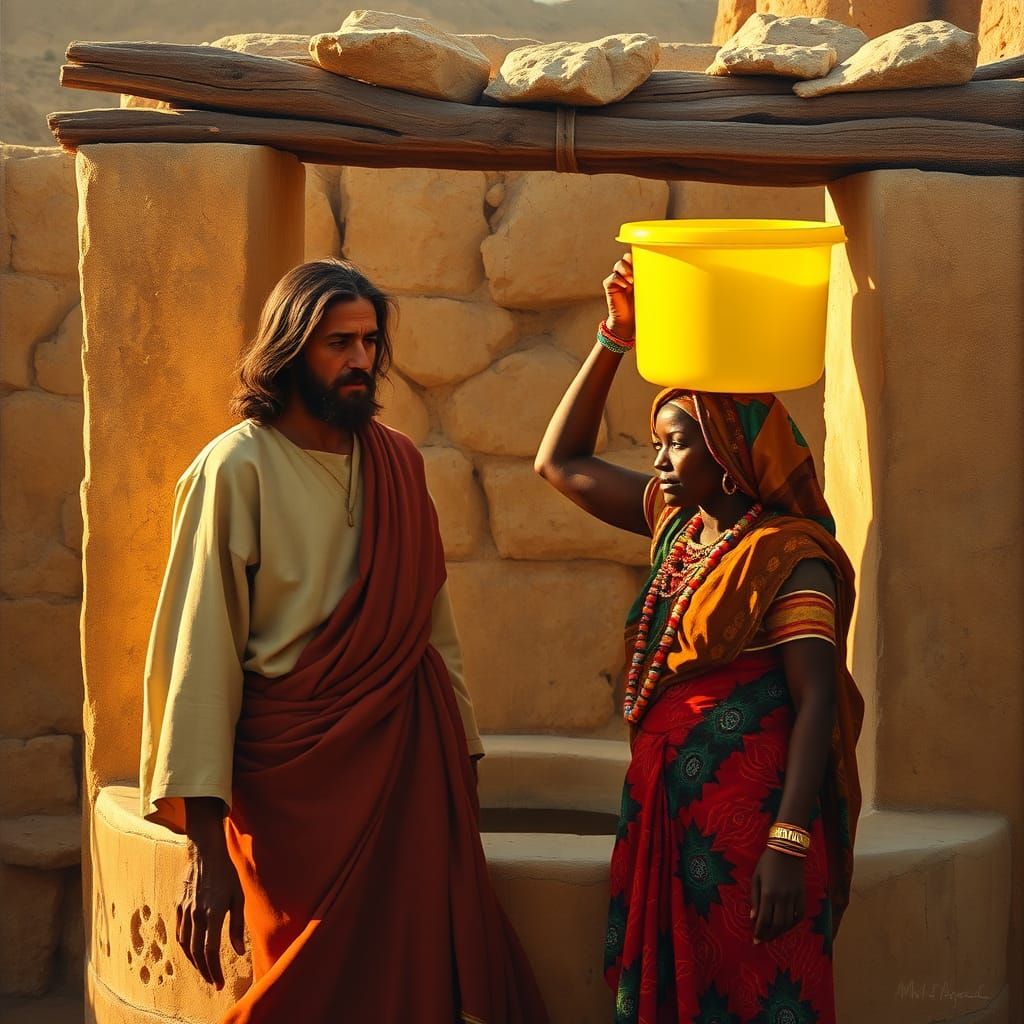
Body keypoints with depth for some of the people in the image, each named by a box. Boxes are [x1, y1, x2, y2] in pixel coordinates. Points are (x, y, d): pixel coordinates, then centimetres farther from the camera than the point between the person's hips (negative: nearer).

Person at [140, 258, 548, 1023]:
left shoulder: (397, 463, 8)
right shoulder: (238, 469, -8)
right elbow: (201, 652, -11)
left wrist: (461, 757, 11)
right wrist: (206, 847, -16)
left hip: (413, 759, 4)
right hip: (297, 778, -4)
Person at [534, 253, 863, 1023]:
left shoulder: (788, 557, -14)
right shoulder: (677, 524, 9)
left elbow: (816, 705, -19)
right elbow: (561, 463, 18)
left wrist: (789, 843, -26)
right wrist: (615, 340, 10)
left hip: (747, 815, -8)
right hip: (668, 806, 8)